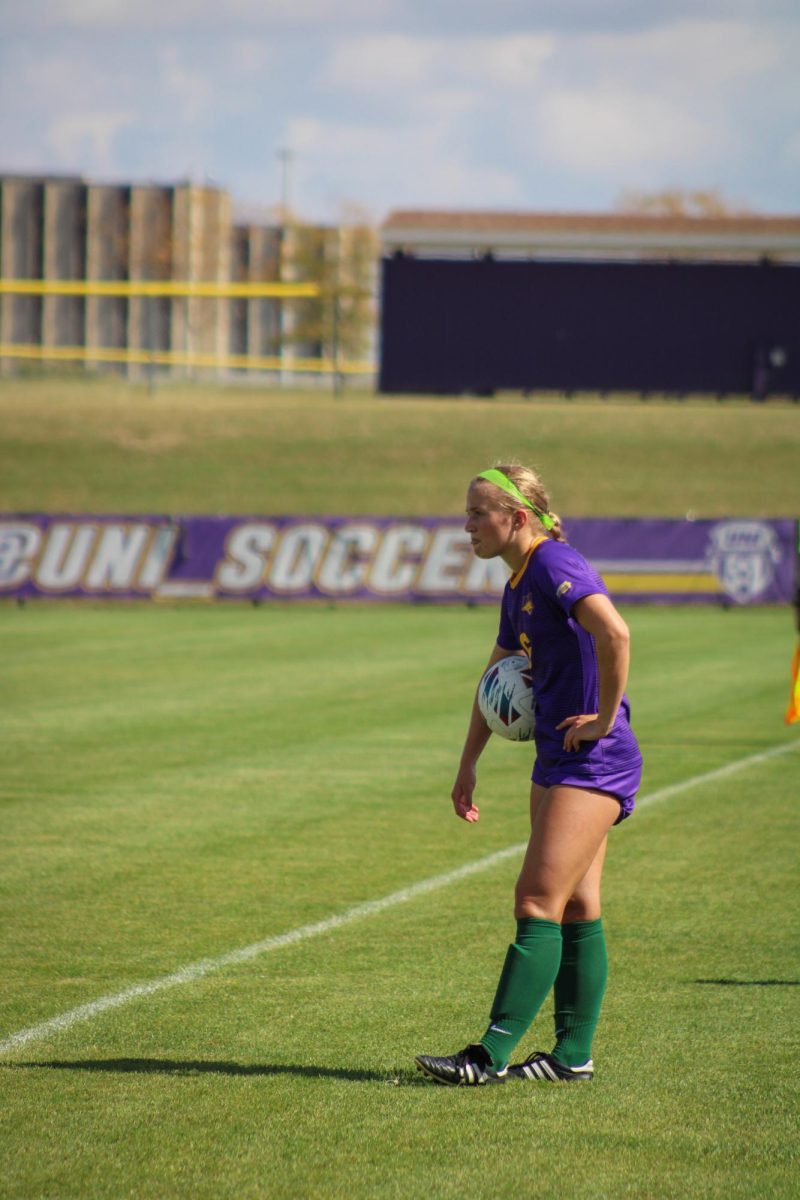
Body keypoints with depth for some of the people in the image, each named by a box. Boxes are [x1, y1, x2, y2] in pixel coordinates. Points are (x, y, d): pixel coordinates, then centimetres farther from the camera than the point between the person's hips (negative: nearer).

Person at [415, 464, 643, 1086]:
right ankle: (574, 1054, 15)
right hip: (557, 758, 10)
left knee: (539, 903, -11)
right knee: (574, 907, 11)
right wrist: (469, 764, 28)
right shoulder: (519, 586, 15)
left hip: (595, 759, -10)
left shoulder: (555, 564, -15)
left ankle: (492, 1054, -12)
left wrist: (604, 717, -21)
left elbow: (614, 632, -31)